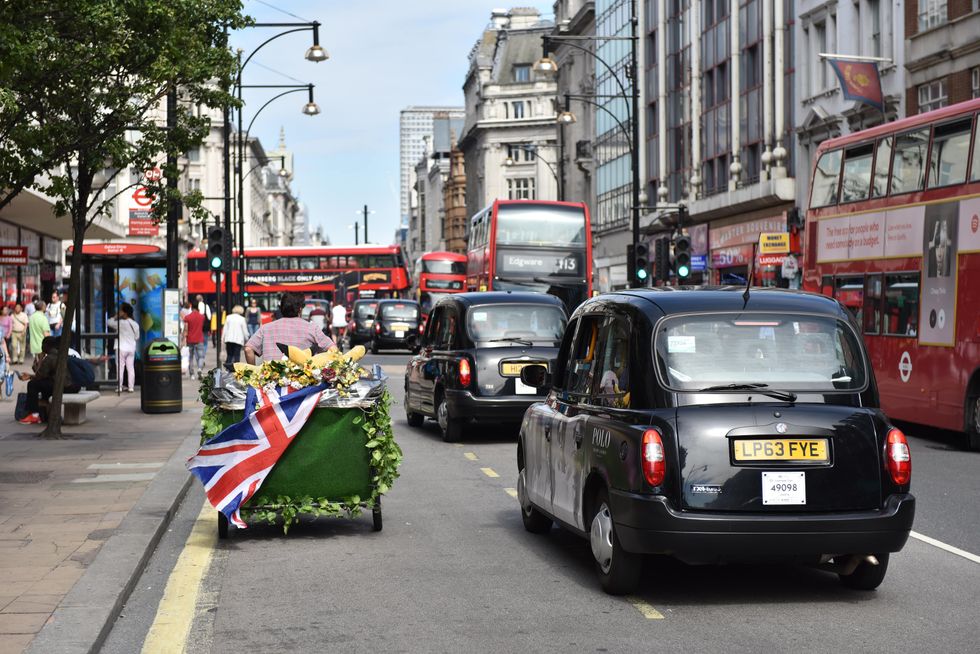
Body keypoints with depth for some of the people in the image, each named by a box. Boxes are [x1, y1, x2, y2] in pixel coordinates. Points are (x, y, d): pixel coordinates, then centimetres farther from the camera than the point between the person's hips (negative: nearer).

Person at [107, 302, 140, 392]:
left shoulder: (121, 323, -11)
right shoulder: (135, 324, 5)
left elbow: (109, 323, -4)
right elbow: (137, 337, 11)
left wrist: (116, 317, 5)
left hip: (122, 348, -5)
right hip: (132, 348, 5)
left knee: (120, 367, -2)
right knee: (131, 368, 6)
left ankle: (120, 387, -4)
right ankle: (131, 387, 5)